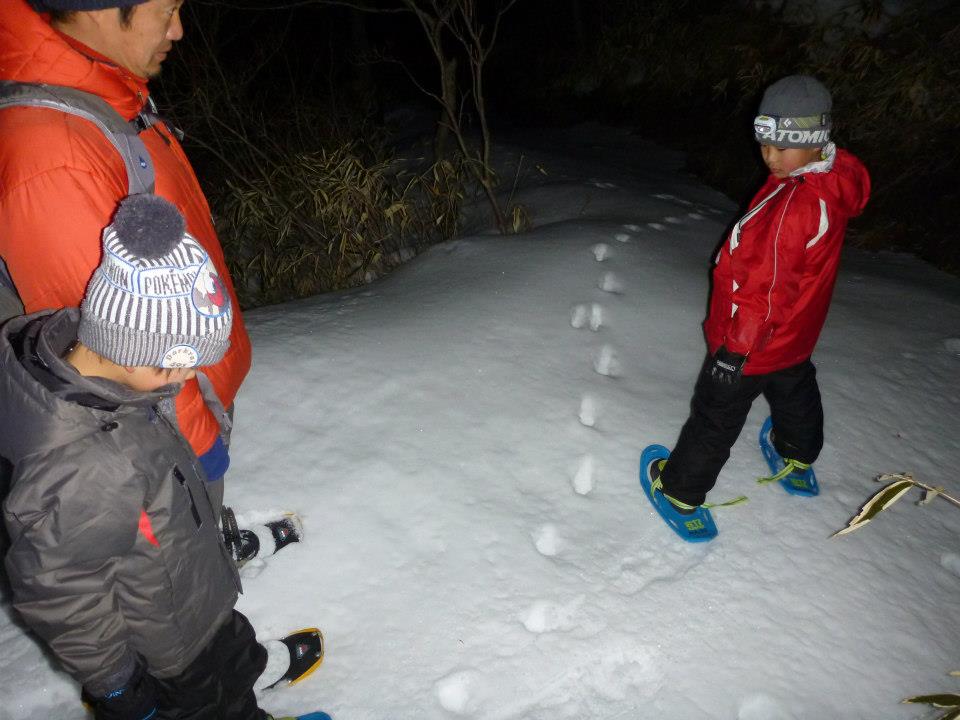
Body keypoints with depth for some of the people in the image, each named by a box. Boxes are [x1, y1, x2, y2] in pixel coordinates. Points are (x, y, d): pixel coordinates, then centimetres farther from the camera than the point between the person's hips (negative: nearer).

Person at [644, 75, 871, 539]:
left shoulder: (796, 204, -34)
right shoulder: (833, 183, -6)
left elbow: (765, 288, -31)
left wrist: (736, 348, -23)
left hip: (754, 340, -9)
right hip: (794, 335, 9)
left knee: (716, 415, 6)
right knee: (794, 393, 31)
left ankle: (680, 491, 23)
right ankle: (798, 461, 58)